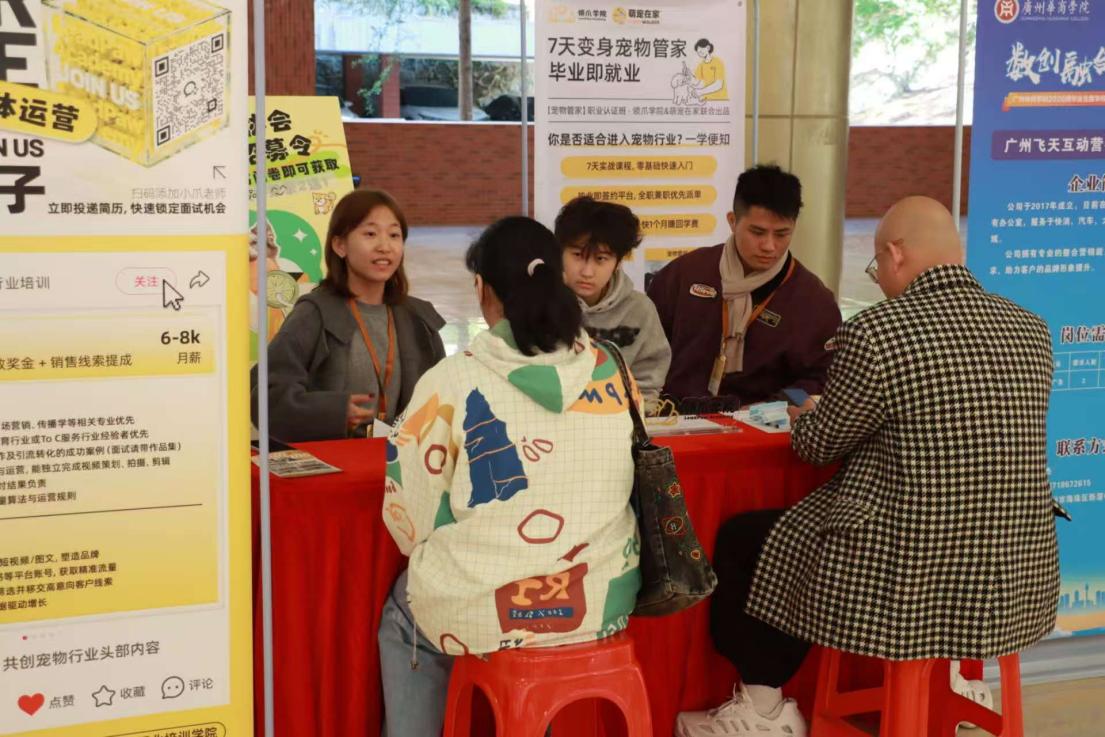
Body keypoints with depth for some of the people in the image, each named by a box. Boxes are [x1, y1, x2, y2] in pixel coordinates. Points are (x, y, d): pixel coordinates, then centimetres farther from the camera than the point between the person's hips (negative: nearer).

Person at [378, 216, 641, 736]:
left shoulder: (453, 381, -14)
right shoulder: (611, 371, -2)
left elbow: (410, 515, -8)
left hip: (484, 611, -4)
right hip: (604, 602, 4)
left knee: (402, 620, 29)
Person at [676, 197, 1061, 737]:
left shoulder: (876, 332, -17)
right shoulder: (1032, 331, 3)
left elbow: (819, 444, -3)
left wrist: (804, 415, 20)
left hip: (911, 586, -7)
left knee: (738, 540, 16)